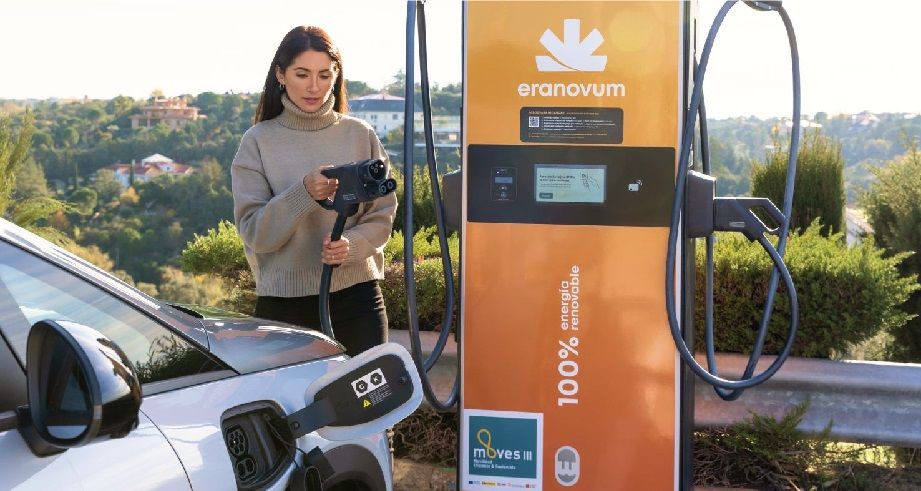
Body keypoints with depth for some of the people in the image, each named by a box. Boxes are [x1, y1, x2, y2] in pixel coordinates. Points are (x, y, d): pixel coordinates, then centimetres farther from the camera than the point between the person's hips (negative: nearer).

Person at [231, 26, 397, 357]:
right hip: (283, 304, -1)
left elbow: (382, 214, 4)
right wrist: (303, 194, -22)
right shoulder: (259, 141, 0)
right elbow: (254, 231, -6)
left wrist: (351, 245, -16)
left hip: (357, 296, 1)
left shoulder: (360, 135, 4)